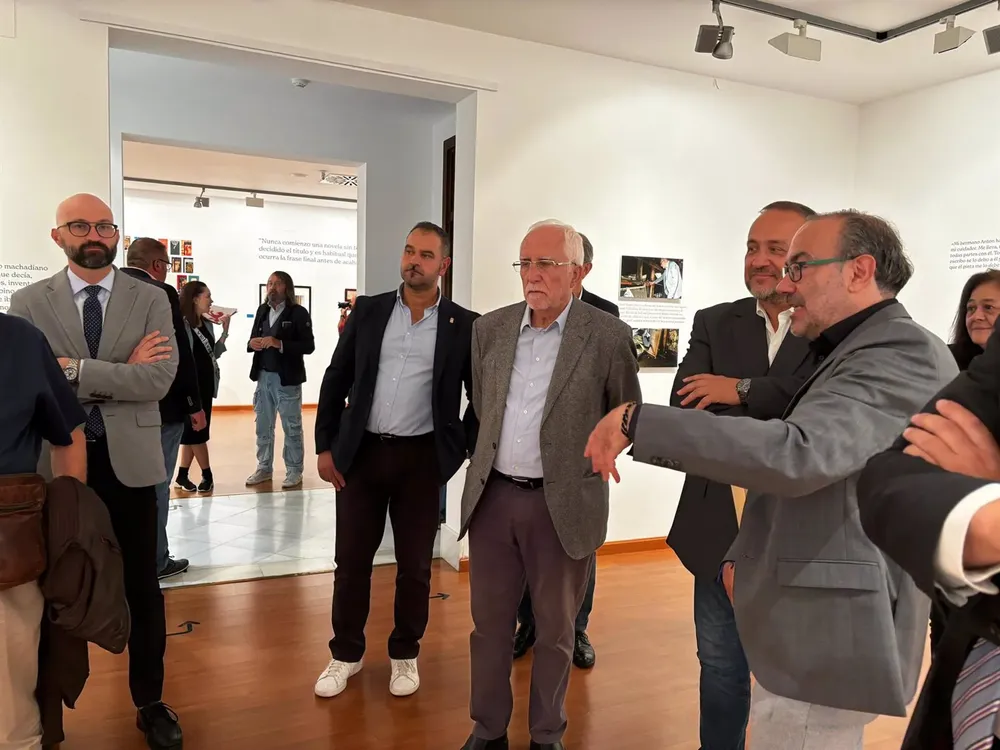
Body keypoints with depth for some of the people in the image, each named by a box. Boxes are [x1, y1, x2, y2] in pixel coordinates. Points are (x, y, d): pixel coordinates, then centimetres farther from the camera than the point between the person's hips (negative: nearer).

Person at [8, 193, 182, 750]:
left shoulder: (150, 299, 1)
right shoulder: (28, 303, 2)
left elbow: (161, 378, -13)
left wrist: (77, 369, -17)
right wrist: (120, 374, -15)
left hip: (129, 460, 0)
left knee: (142, 586, 11)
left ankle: (151, 703, 30)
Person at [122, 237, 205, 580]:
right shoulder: (161, 293, -14)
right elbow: (179, 354, -16)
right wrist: (194, 403, -9)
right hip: (160, 404, -7)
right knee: (155, 485, 2)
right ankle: (153, 561, 12)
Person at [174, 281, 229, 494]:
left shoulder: (207, 324, 9)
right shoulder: (182, 324, -12)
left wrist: (225, 331, 2)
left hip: (206, 384, 8)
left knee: (195, 429, 11)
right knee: (196, 430, 1)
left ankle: (182, 475, 20)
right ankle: (207, 475, 11)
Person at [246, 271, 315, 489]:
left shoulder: (298, 312, -6)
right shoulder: (262, 310, 12)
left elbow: (308, 346, -13)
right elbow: (253, 339, 17)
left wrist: (279, 344, -23)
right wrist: (252, 343, -8)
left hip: (286, 378, -6)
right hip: (263, 376, 6)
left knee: (291, 426, 2)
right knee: (263, 425, 13)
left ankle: (294, 471, 11)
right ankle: (264, 468, 24)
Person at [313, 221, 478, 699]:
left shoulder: (463, 325, -1)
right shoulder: (368, 311, 4)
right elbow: (335, 380, 7)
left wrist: (467, 452, -3)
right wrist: (325, 446, 3)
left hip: (422, 458, -1)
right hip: (361, 452, 2)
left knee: (414, 565, 10)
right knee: (351, 561, 10)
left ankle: (405, 655, 31)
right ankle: (346, 654, 31)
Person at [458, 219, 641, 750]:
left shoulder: (608, 337, -9)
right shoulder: (490, 328, 3)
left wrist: (587, 457, 7)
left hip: (564, 504, -3)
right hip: (492, 497, 4)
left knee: (555, 629, 14)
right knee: (489, 622, 16)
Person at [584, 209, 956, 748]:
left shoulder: (904, 356, -20)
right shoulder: (854, 354, 14)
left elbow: (796, 454, -35)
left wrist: (635, 420, -33)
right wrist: (746, 555, 10)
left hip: (828, 641, -10)